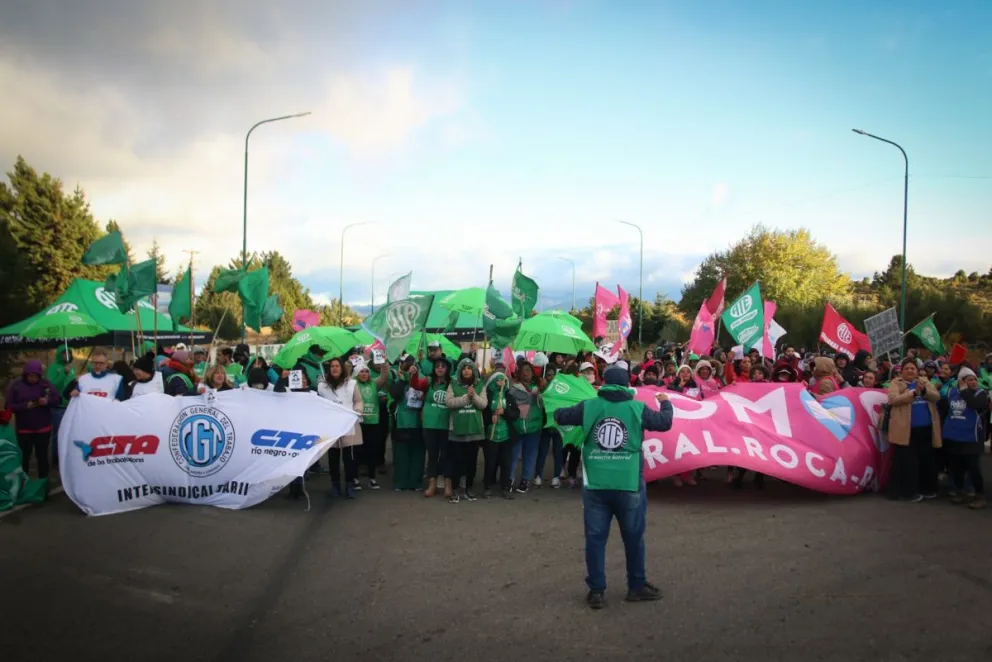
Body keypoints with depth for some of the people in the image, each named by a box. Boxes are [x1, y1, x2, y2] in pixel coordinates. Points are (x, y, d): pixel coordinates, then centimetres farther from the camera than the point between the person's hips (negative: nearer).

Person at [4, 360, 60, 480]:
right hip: (24, 429, -1)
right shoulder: (15, 385, -7)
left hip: (43, 428, 1)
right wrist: (26, 406, -23)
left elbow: (58, 398, -3)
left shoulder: (45, 383, -4)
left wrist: (47, 401, -25)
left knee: (42, 456, 12)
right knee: (24, 456, 10)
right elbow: (8, 406, -8)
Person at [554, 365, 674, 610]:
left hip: (595, 484, 1)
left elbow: (559, 416, 9)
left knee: (595, 537, 8)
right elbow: (665, 423, 9)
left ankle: (596, 590, 10)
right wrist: (665, 403, 28)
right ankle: (637, 586, 26)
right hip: (628, 485, -1)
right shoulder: (638, 408, -2)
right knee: (634, 537, 14)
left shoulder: (588, 406, 1)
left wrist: (558, 411, 32)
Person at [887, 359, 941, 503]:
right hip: (906, 429, -5)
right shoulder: (896, 383, -1)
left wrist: (924, 390, -18)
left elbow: (936, 396, 1)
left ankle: (927, 489, 26)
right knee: (907, 462, -2)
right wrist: (913, 392, -22)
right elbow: (893, 399, -17)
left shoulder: (924, 382, 13)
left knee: (926, 460, 14)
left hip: (926, 429, 5)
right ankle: (908, 491, 5)